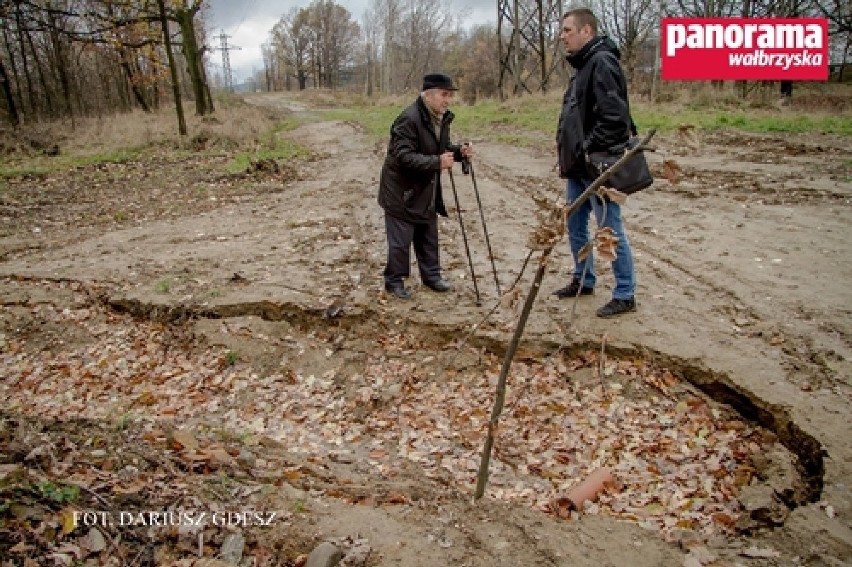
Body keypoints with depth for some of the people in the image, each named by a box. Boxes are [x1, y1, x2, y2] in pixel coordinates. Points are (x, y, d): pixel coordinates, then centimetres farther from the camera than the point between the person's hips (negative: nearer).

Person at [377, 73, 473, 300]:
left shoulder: (443, 118, 5)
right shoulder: (408, 119, -24)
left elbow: (443, 149, 16)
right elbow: (404, 156, -28)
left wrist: (459, 152, -6)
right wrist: (437, 162, -35)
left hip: (427, 191, 8)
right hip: (401, 192, -8)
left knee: (429, 237, 18)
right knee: (401, 240, 1)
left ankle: (431, 276, 33)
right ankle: (394, 281, 17)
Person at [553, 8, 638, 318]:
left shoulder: (602, 62, -16)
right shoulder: (583, 65, 16)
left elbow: (614, 117, -25)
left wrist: (590, 149, -19)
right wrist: (568, 148, 12)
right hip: (578, 167, 10)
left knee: (610, 230, -2)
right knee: (575, 226, 17)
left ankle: (625, 295, 8)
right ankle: (583, 280, 33)